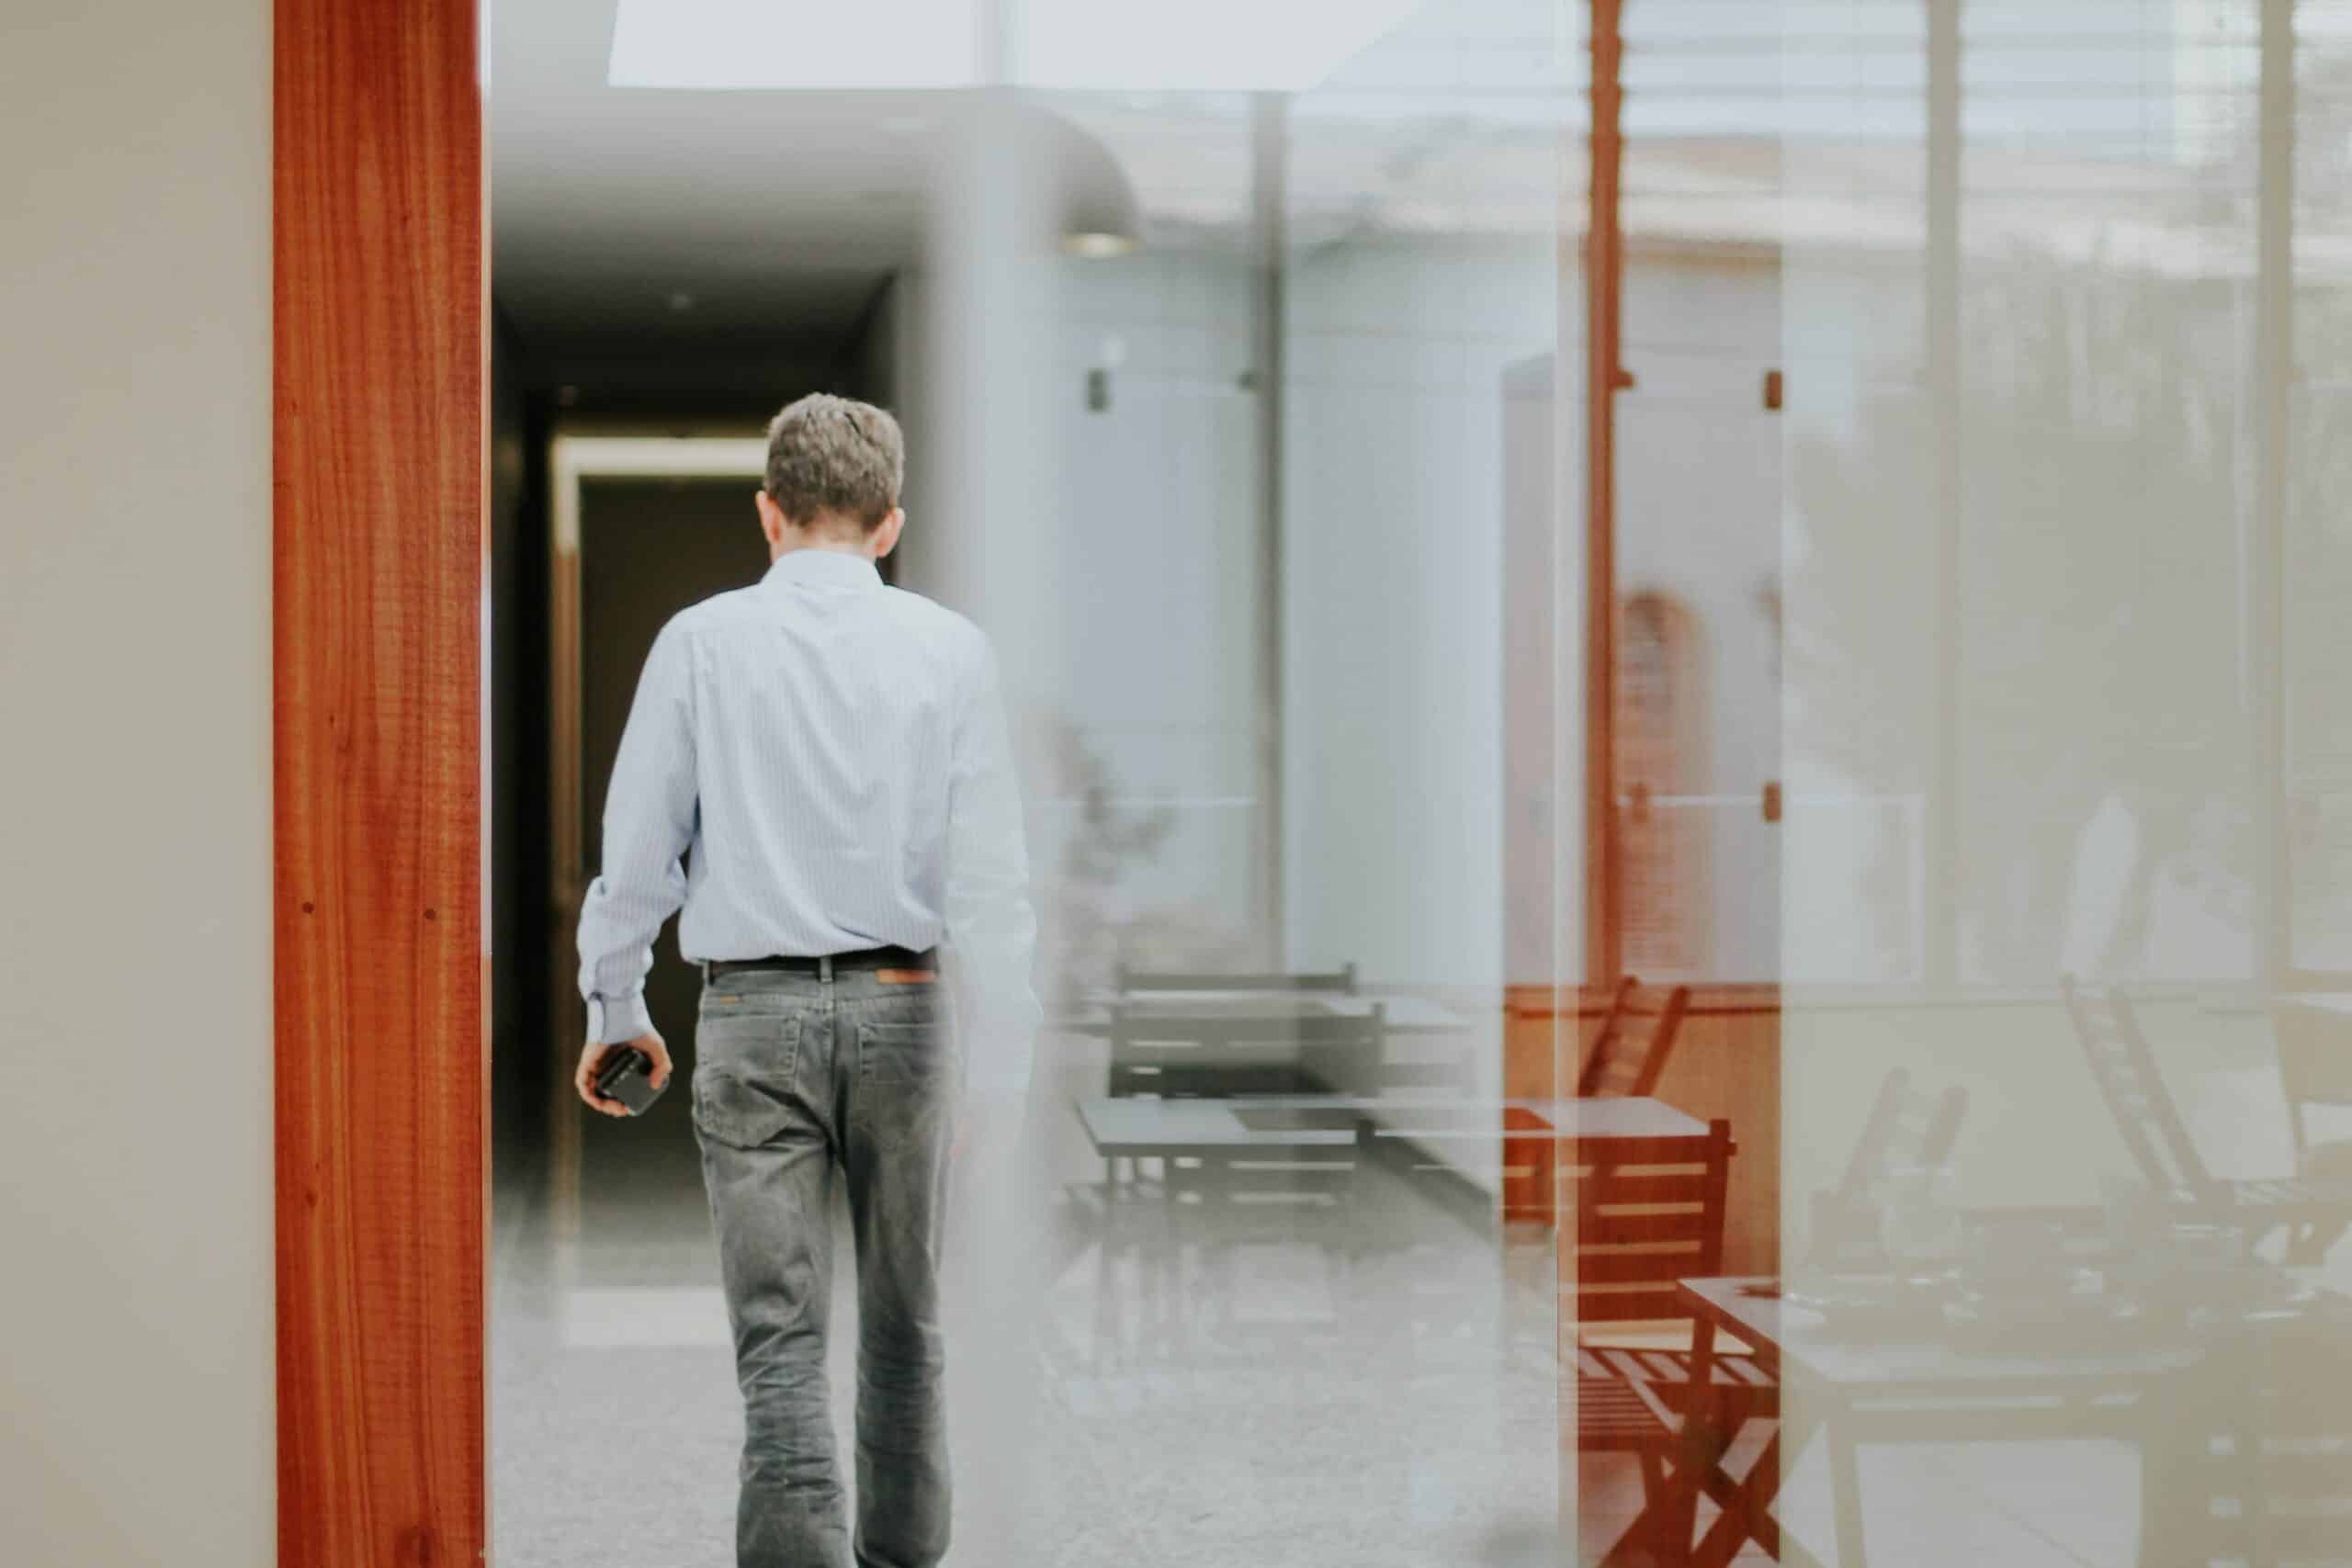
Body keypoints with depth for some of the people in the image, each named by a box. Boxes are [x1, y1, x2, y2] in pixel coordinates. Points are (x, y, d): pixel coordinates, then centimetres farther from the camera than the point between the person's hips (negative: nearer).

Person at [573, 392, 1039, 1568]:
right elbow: (990, 868, -4)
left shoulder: (701, 642, -1)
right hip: (902, 1005, 2)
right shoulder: (949, 648, -1)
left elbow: (637, 846, 0)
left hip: (753, 1010, -1)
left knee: (780, 1335, -2)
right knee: (903, 1321, 17)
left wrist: (613, 1006, 13)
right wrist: (999, 1051, -1)